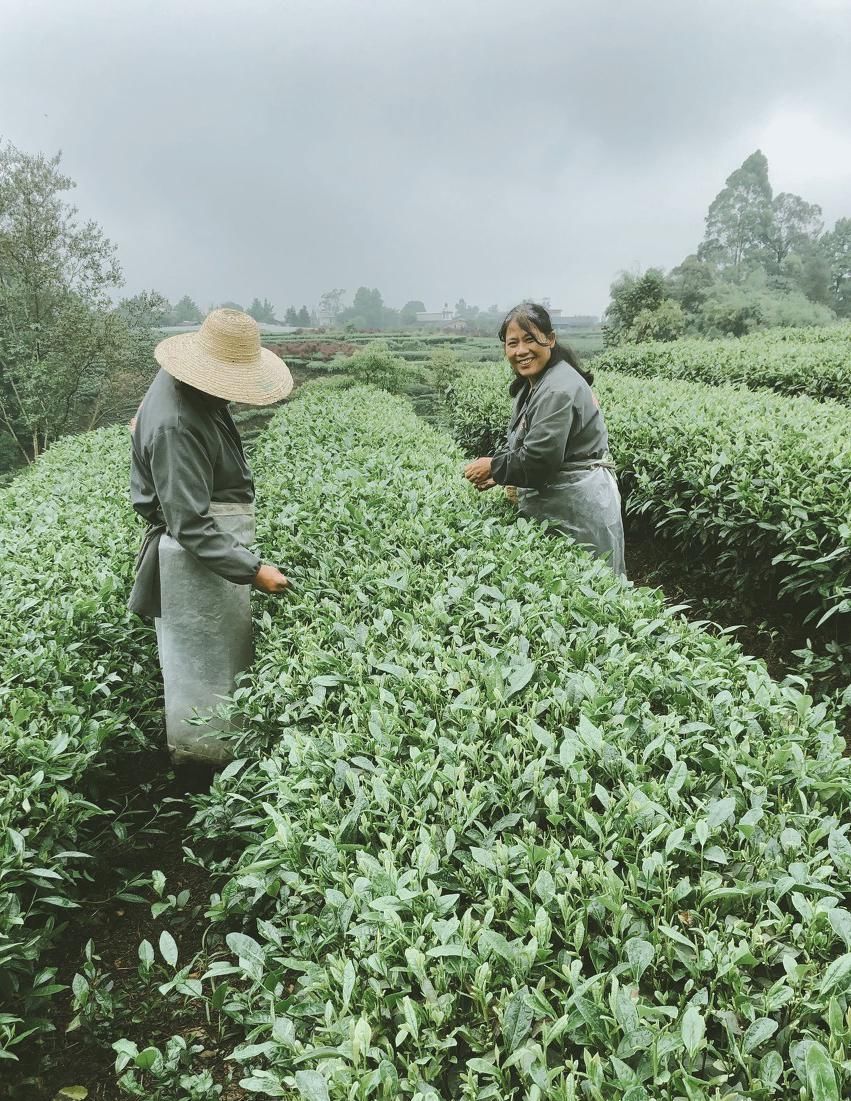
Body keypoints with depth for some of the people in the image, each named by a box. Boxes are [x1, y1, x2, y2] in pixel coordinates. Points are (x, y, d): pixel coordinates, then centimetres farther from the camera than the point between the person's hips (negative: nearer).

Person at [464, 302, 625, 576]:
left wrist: (493, 468, -11)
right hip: (552, 502, 10)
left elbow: (539, 458, -26)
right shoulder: (532, 383, 11)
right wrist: (497, 472, 0)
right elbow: (519, 443, 18)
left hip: (579, 504, -10)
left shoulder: (559, 389, -21)